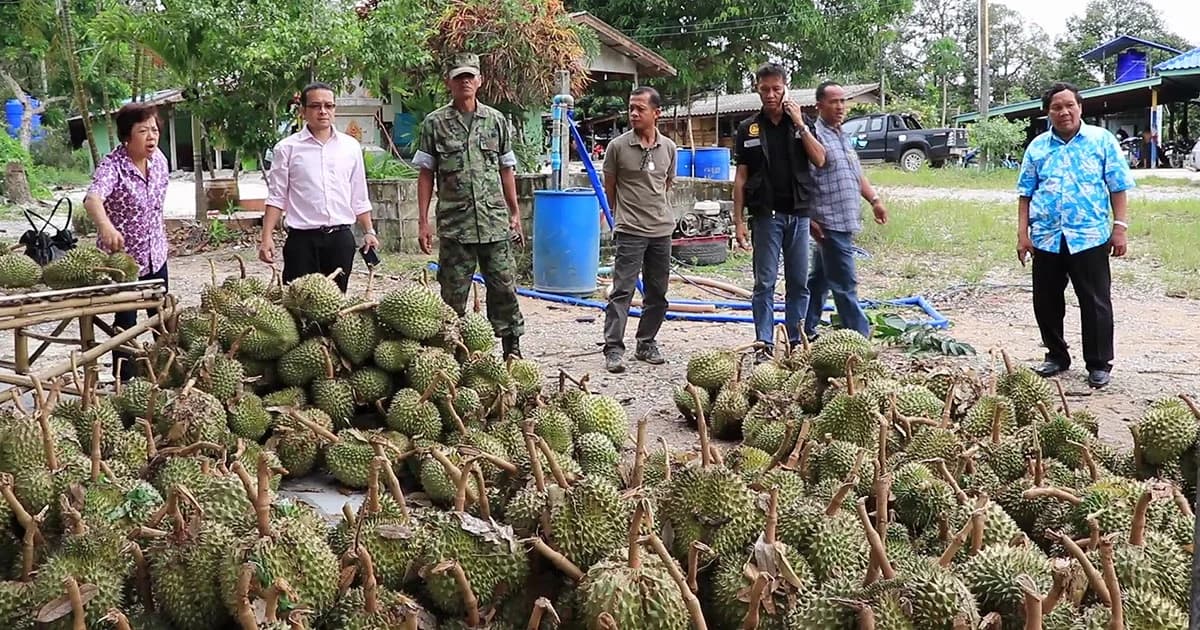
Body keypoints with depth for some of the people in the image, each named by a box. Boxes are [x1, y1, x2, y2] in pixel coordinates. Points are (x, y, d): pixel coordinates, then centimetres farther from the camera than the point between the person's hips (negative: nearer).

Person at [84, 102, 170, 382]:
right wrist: (105, 225, -62)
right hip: (121, 256, -6)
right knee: (126, 320, 3)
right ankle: (125, 380, 15)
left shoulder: (159, 159, -3)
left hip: (155, 255, 6)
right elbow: (92, 198, -42)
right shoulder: (113, 166, -23)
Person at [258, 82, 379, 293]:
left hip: (341, 238, 2)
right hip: (302, 238, -2)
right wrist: (267, 238, -8)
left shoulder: (350, 146, 9)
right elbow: (276, 197, 0)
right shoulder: (287, 148, 1)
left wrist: (369, 231, 9)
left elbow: (359, 197, 14)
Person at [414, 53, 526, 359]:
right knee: (454, 293, 5)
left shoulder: (496, 121, 9)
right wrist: (423, 222, -2)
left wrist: (515, 213, 11)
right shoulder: (435, 123, 3)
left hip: (495, 222, 2)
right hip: (454, 224, -1)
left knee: (504, 287, 3)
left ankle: (512, 348, 14)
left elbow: (506, 170, 14)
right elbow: (426, 175, 3)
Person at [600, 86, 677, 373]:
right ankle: (613, 349, -6)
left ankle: (647, 344, 23)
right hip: (630, 231, -4)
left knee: (657, 293, 10)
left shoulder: (668, 148, 5)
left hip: (662, 230, 4)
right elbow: (609, 188, 6)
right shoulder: (618, 146, -4)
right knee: (622, 291, -8)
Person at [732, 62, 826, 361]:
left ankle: (796, 341, 14)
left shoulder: (800, 123, 8)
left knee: (799, 283, 5)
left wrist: (800, 124, -9)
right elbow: (741, 177, 3)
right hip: (766, 215, -2)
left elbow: (819, 160, -3)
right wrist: (738, 221, -3)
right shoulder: (748, 129, 4)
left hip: (799, 214, 2)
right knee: (764, 283, 0)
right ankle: (765, 345, 4)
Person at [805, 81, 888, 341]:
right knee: (845, 285, -4)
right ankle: (860, 337, 2)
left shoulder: (842, 137, 19)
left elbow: (857, 175, 26)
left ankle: (806, 331, 21)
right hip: (830, 223, -10)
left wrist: (874, 199, 14)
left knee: (818, 280, 14)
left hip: (845, 221, 10)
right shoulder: (815, 135, -12)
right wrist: (810, 220, -20)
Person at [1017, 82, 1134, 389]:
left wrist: (1120, 227, -5)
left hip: (1089, 237, -3)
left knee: (1095, 303, 2)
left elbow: (1118, 188, 1)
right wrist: (1022, 233, 1)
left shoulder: (1102, 140, 1)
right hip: (1046, 238, 3)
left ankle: (1099, 364, 14)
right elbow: (1026, 193, 8)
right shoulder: (1038, 147, 7)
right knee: (1046, 303, 10)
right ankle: (1056, 356, 27)